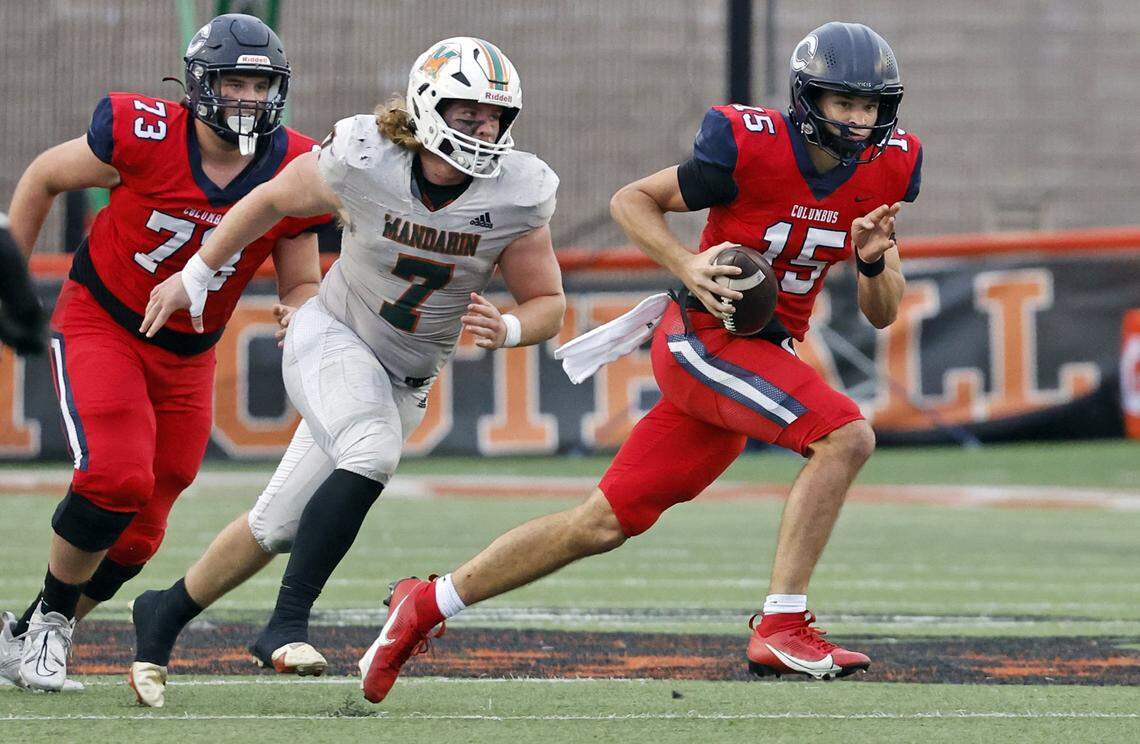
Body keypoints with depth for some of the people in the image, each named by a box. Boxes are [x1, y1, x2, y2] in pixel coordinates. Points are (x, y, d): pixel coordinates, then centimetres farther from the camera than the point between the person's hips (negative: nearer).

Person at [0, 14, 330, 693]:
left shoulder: (294, 173, -11)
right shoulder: (144, 135, -20)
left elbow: (301, 285, 2)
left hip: (187, 356, 4)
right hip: (100, 324, -4)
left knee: (136, 534, 6)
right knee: (116, 478, -24)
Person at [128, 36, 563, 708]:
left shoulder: (517, 196, -16)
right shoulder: (362, 161, -20)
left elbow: (548, 303, -4)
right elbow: (273, 199, -1)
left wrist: (506, 329, -27)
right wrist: (195, 277, 7)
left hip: (406, 377, 4)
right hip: (332, 339, -4)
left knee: (279, 526, 8)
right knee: (372, 453, -33)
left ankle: (165, 614, 29)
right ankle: (287, 624, -26)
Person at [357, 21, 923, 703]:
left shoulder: (887, 168, 1)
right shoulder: (753, 148, -16)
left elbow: (882, 315, 7)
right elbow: (632, 200, -3)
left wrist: (875, 263, -15)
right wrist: (687, 267, -19)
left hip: (764, 355, 6)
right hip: (706, 335, -6)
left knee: (606, 523, 7)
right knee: (847, 436, -26)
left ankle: (429, 603, 17)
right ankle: (782, 628, -24)